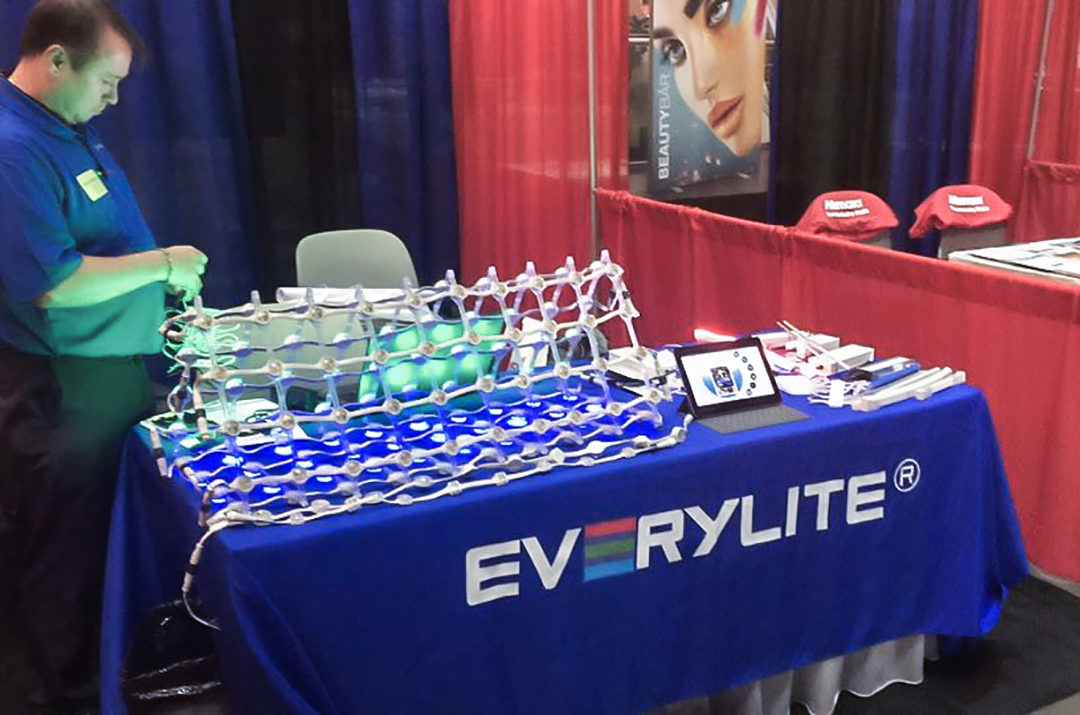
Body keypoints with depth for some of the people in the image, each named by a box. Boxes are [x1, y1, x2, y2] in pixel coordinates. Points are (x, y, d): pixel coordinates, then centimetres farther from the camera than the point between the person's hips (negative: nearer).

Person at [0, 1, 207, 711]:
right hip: (58, 392, -10)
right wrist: (163, 264, -16)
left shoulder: (71, 127, 9)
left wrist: (165, 286, 10)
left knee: (122, 539, 21)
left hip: (112, 370, 10)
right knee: (71, 553, 6)